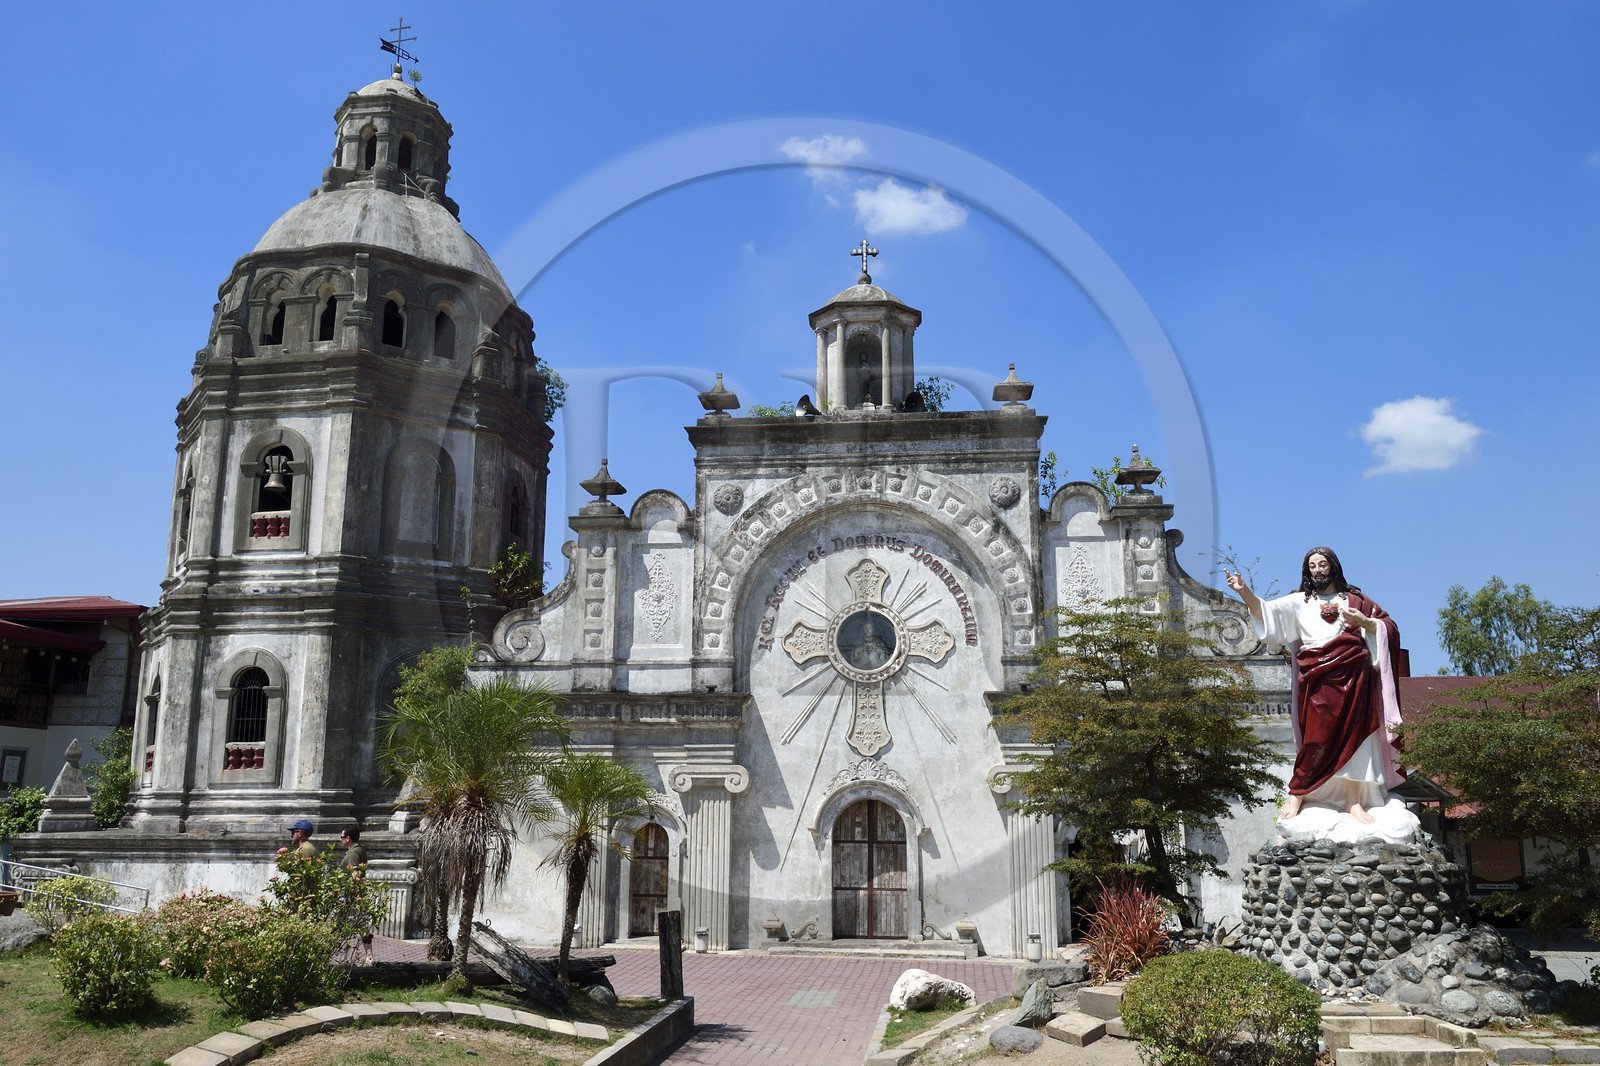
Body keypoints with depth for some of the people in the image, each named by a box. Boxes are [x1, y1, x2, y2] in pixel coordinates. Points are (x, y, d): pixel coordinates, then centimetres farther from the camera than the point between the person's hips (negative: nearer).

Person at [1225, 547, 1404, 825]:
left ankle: (1354, 799, -5)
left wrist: (1363, 621, -3)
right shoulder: (1299, 602, 16)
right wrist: (1244, 591, -15)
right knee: (1318, 736, -10)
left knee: (1352, 734, -5)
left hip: (1353, 675, 1)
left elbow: (1389, 627, 16)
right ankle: (1297, 794, -2)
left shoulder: (1355, 600, 19)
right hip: (1318, 677, -1)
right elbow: (1266, 611, 1)